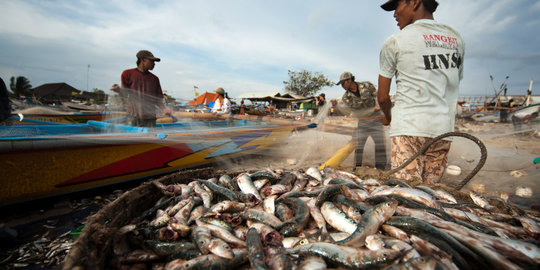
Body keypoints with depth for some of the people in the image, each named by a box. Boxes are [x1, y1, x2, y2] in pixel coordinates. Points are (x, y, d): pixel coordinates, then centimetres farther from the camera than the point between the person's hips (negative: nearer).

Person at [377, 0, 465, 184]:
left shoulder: (394, 42, 0)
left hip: (408, 128, -5)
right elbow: (454, 84, 22)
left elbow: (382, 97, 4)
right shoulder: (457, 39, 17)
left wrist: (388, 117, 23)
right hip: (443, 129, 6)